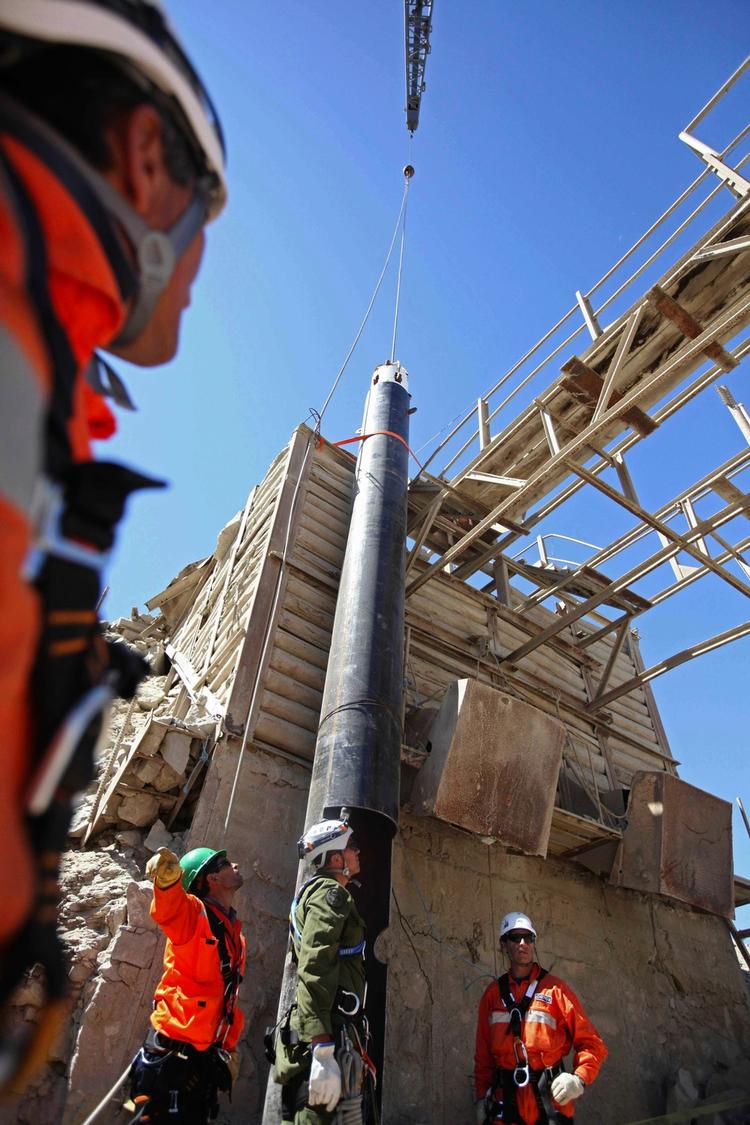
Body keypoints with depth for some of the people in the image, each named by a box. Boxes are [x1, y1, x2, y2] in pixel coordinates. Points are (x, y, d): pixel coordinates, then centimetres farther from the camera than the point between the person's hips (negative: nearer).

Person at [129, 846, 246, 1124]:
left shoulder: (235, 934, 10)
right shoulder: (194, 912, -16)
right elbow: (167, 911, -41)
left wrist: (228, 1048, 13)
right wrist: (168, 877, -63)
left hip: (207, 1057, 8)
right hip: (170, 1053, -8)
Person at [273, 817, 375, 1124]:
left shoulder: (312, 893, 23)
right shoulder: (331, 893, -9)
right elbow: (314, 969, -21)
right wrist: (323, 1052, -27)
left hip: (308, 1036, 10)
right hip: (328, 1037, -10)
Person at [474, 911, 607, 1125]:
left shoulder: (554, 989, -2)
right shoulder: (493, 994, 5)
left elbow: (591, 1043, -3)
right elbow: (483, 1053, 9)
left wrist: (579, 1079, -17)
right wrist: (481, 1097, 4)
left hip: (549, 1101, -2)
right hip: (504, 1102, 2)